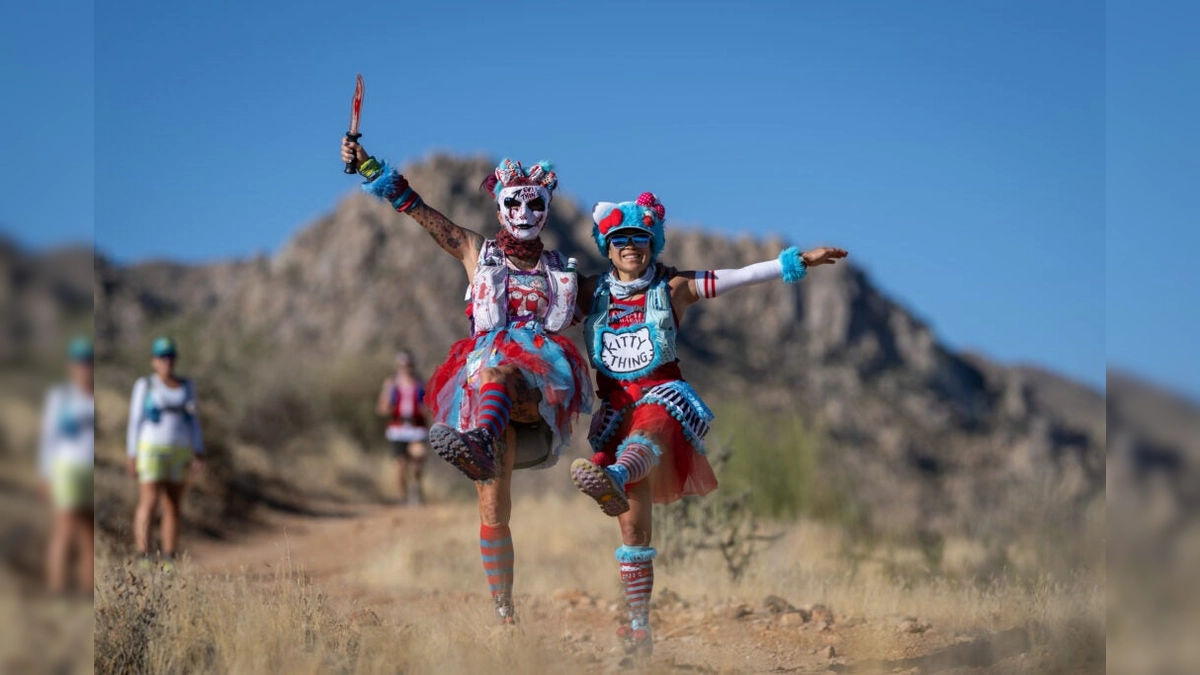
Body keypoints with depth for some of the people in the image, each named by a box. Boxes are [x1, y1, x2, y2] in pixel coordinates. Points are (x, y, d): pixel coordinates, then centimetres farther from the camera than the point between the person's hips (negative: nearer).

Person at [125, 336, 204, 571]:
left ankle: (169, 562, 7)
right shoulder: (145, 385, -3)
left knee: (173, 506, 4)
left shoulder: (187, 386, 8)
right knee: (148, 503, -14)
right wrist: (132, 455, -9)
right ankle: (143, 557, -14)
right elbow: (135, 421, -4)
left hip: (178, 452, 4)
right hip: (150, 451, -4)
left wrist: (199, 453, 0)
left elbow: (194, 421, 9)